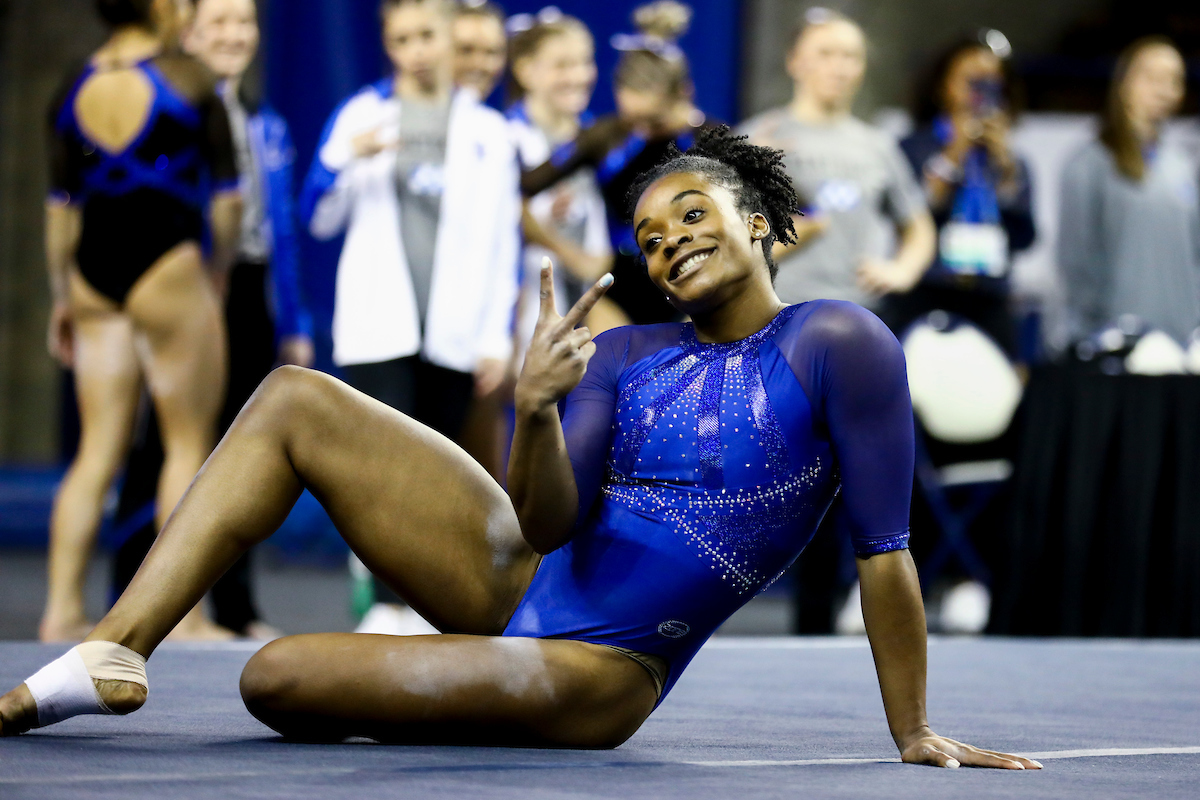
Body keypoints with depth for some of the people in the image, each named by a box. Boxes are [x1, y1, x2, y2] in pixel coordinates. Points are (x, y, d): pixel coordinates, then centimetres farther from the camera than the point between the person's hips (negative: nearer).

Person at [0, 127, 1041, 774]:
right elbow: (550, 524, -6)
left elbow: (884, 548, -11)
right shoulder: (622, 357, 7)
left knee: (275, 678, -21)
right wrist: (536, 414, -27)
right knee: (294, 399, -1)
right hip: (518, 579, 7)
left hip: (589, 677, -7)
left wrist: (915, 735, -11)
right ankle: (112, 654, -4)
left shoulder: (839, 344, -11)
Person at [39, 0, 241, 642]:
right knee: (189, 445, 3)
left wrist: (62, 297, 16)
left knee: (97, 451, 8)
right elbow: (225, 196, -3)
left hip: (93, 272, 5)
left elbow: (60, 204, 9)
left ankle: (62, 610, 5)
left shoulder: (73, 89, 7)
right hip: (168, 265, -5)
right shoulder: (188, 80, -5)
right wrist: (217, 271, 11)